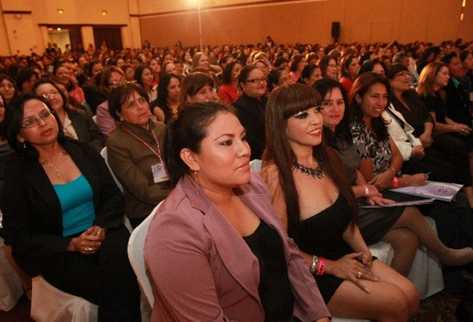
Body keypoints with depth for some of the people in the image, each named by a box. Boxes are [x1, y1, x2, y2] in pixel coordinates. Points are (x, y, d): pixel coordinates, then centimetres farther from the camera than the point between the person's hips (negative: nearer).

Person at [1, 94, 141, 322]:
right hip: (59, 254, -2)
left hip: (103, 234, 3)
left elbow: (113, 196, 7)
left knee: (121, 271, -28)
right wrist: (71, 244, -14)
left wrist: (101, 227, -12)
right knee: (113, 288, -24)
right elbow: (20, 237, -2)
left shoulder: (83, 151, 5)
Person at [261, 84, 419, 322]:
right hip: (310, 275, -7)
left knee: (411, 296, 0)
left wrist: (363, 250, -3)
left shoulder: (328, 157, -1)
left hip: (344, 256, 7)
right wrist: (330, 266, -15)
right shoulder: (276, 175, -26)